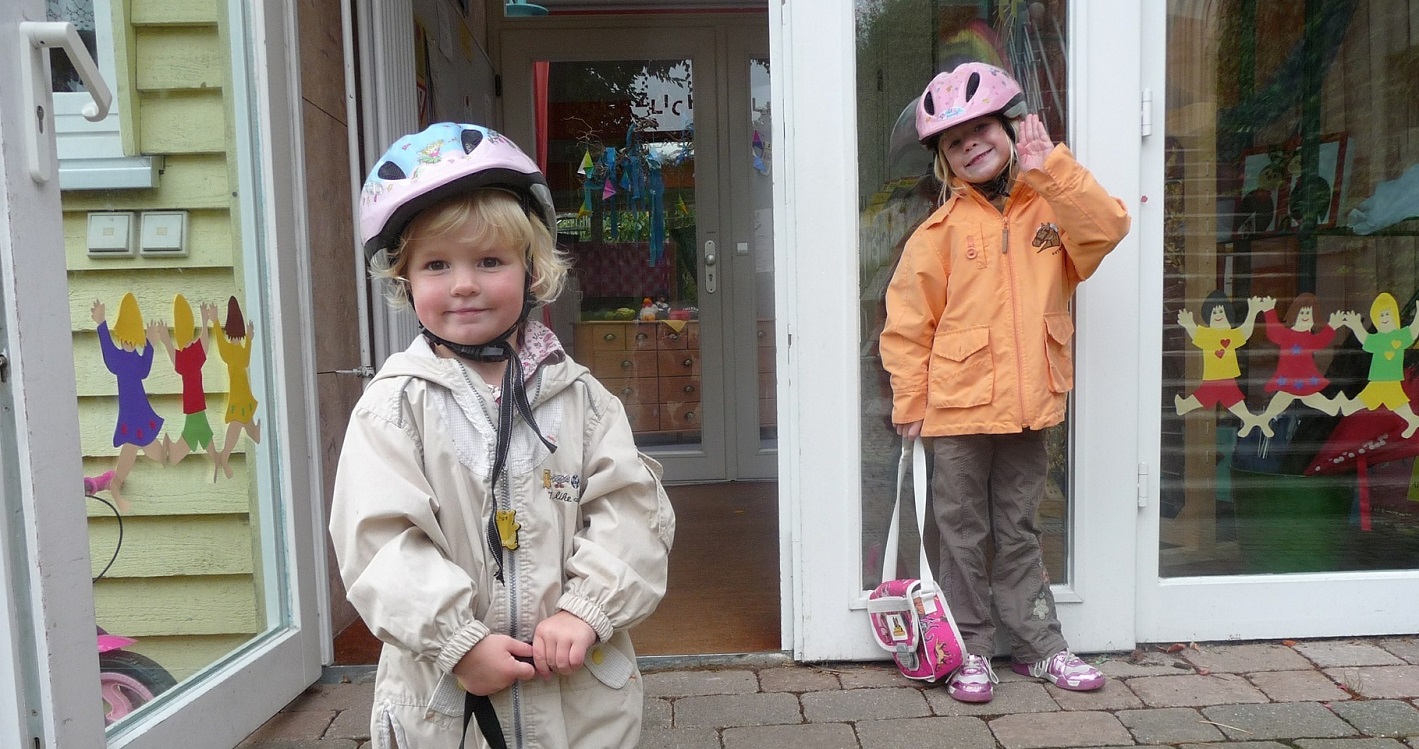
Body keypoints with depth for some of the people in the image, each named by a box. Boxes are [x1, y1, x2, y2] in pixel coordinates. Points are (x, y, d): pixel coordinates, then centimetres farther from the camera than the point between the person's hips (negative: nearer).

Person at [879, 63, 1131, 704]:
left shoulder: (1050, 207, 6)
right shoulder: (942, 230, -5)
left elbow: (1108, 225, -13)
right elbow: (906, 323, -5)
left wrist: (1048, 166, -16)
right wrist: (910, 403, -6)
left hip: (1027, 408, 3)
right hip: (958, 409, -3)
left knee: (1019, 534, 17)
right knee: (964, 538, 9)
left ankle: (1040, 647, 30)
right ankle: (970, 652, 23)